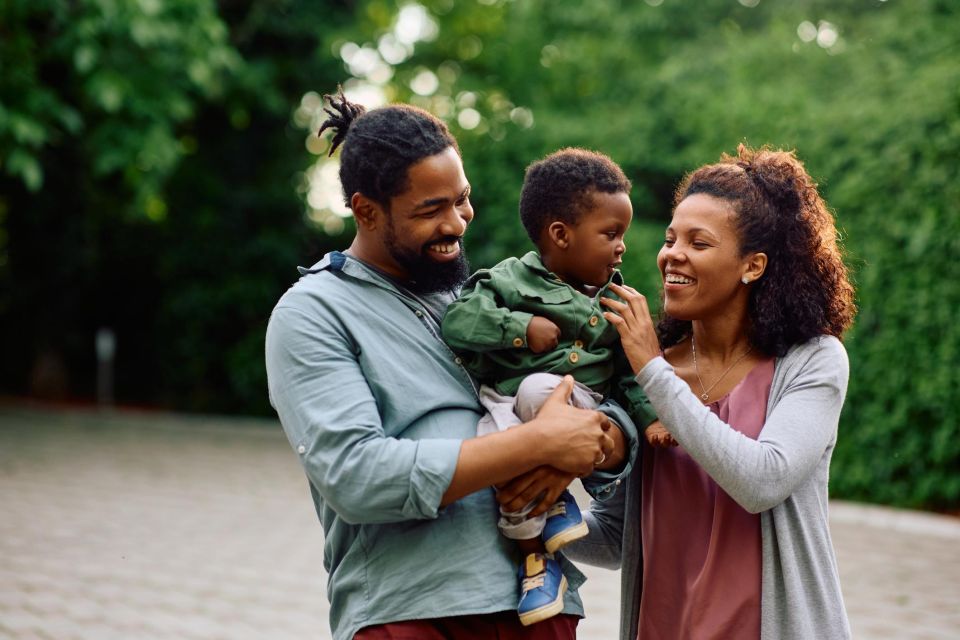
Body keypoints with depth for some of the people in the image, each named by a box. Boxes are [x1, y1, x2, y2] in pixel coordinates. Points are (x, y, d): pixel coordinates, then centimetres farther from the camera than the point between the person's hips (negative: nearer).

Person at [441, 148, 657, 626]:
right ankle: (534, 548, -11)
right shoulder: (512, 279, 2)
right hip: (503, 402, -1)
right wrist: (522, 328, -14)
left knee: (538, 391, -35)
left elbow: (631, 372, 16)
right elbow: (457, 320, -9)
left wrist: (651, 417, 0)